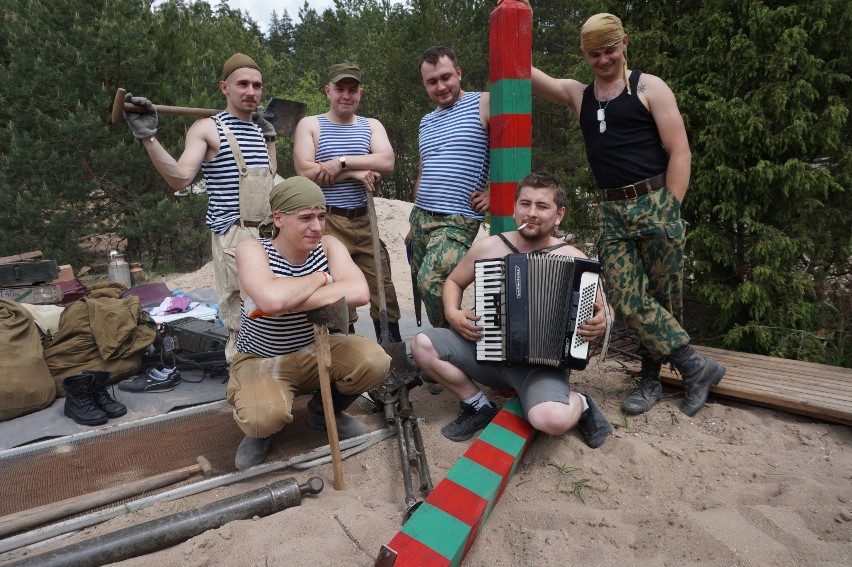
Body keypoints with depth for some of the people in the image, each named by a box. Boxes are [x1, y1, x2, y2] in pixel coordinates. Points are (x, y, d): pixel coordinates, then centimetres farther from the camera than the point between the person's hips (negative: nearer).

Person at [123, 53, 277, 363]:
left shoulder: (259, 128, 17)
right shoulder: (207, 129, -4)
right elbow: (180, 178, -16)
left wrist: (270, 137, 19)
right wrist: (148, 138, -27)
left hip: (270, 231, 7)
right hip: (234, 236, -7)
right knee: (242, 324, -6)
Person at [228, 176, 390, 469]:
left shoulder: (328, 245, -9)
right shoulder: (252, 250, -19)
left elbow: (359, 292, -29)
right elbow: (272, 299, -42)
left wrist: (286, 303, -33)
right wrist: (320, 278, -24)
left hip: (315, 351, 4)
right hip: (261, 360, -4)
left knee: (375, 361, -21)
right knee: (267, 415, -34)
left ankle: (323, 411, 11)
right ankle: (261, 427, 8)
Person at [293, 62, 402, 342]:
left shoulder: (371, 125, 14)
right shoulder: (310, 125, 6)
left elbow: (387, 162, -5)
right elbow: (306, 172, -10)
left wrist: (341, 162, -14)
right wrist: (356, 173, -10)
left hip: (364, 221, 3)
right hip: (327, 222, -3)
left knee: (383, 289, 3)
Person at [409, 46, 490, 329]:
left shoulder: (483, 104, -2)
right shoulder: (426, 122, 19)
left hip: (457, 221, -7)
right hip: (420, 218, 8)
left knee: (431, 284, -23)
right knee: (424, 288, 10)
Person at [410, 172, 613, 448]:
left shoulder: (573, 259, -6)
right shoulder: (488, 247, 0)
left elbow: (599, 310, 6)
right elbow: (453, 282, 14)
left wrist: (600, 322, -18)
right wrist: (452, 313, -6)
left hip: (542, 362, -3)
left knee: (552, 420, -34)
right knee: (422, 344, -16)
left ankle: (581, 404, 5)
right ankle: (479, 406, 3)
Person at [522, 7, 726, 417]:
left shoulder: (649, 87, 3)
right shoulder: (578, 94, 16)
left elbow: (679, 151, -4)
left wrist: (670, 210, -10)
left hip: (655, 203, -3)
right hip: (613, 212, 4)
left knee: (663, 298, 3)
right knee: (628, 300, -7)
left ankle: (650, 376, 19)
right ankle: (696, 366, 7)